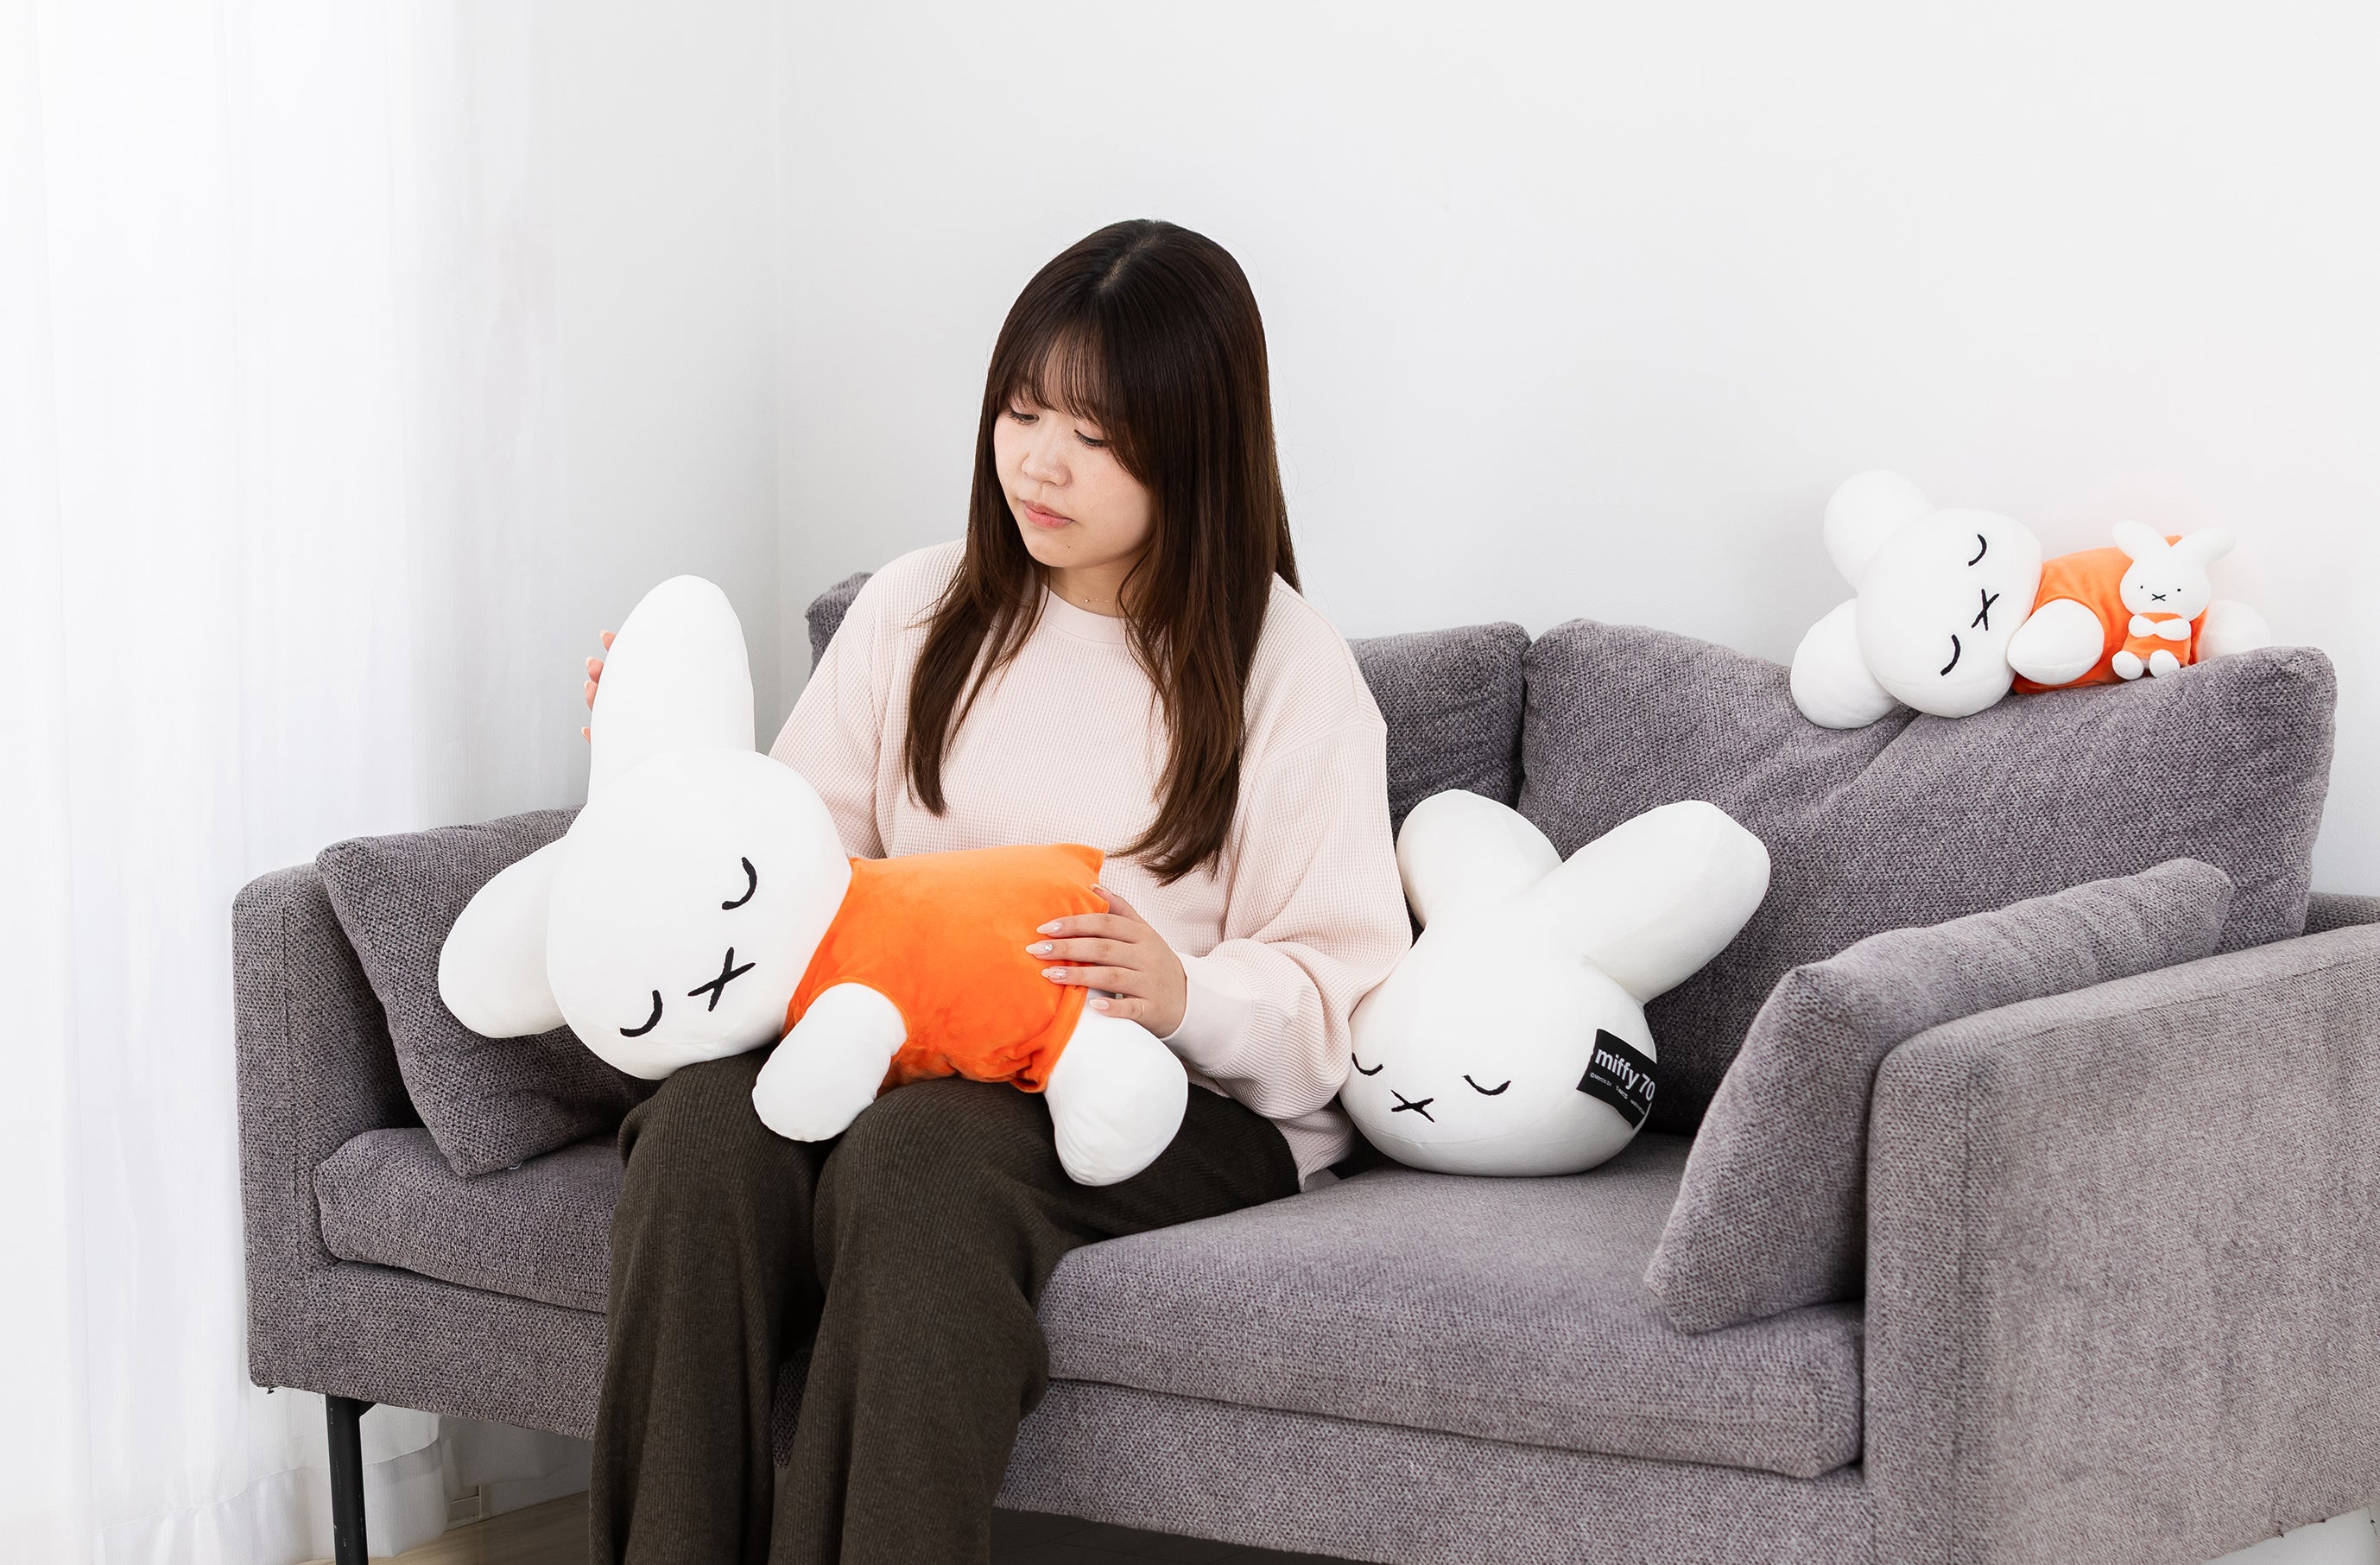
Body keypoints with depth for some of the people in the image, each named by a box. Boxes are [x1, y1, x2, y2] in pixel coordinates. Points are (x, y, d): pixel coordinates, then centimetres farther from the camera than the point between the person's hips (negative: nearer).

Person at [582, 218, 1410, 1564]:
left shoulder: (1285, 669, 3)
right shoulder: (917, 613, 15)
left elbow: (1339, 1001, -2)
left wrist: (1180, 994, -22)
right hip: (905, 1054, 4)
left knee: (918, 1159, -37)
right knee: (709, 1121, -30)